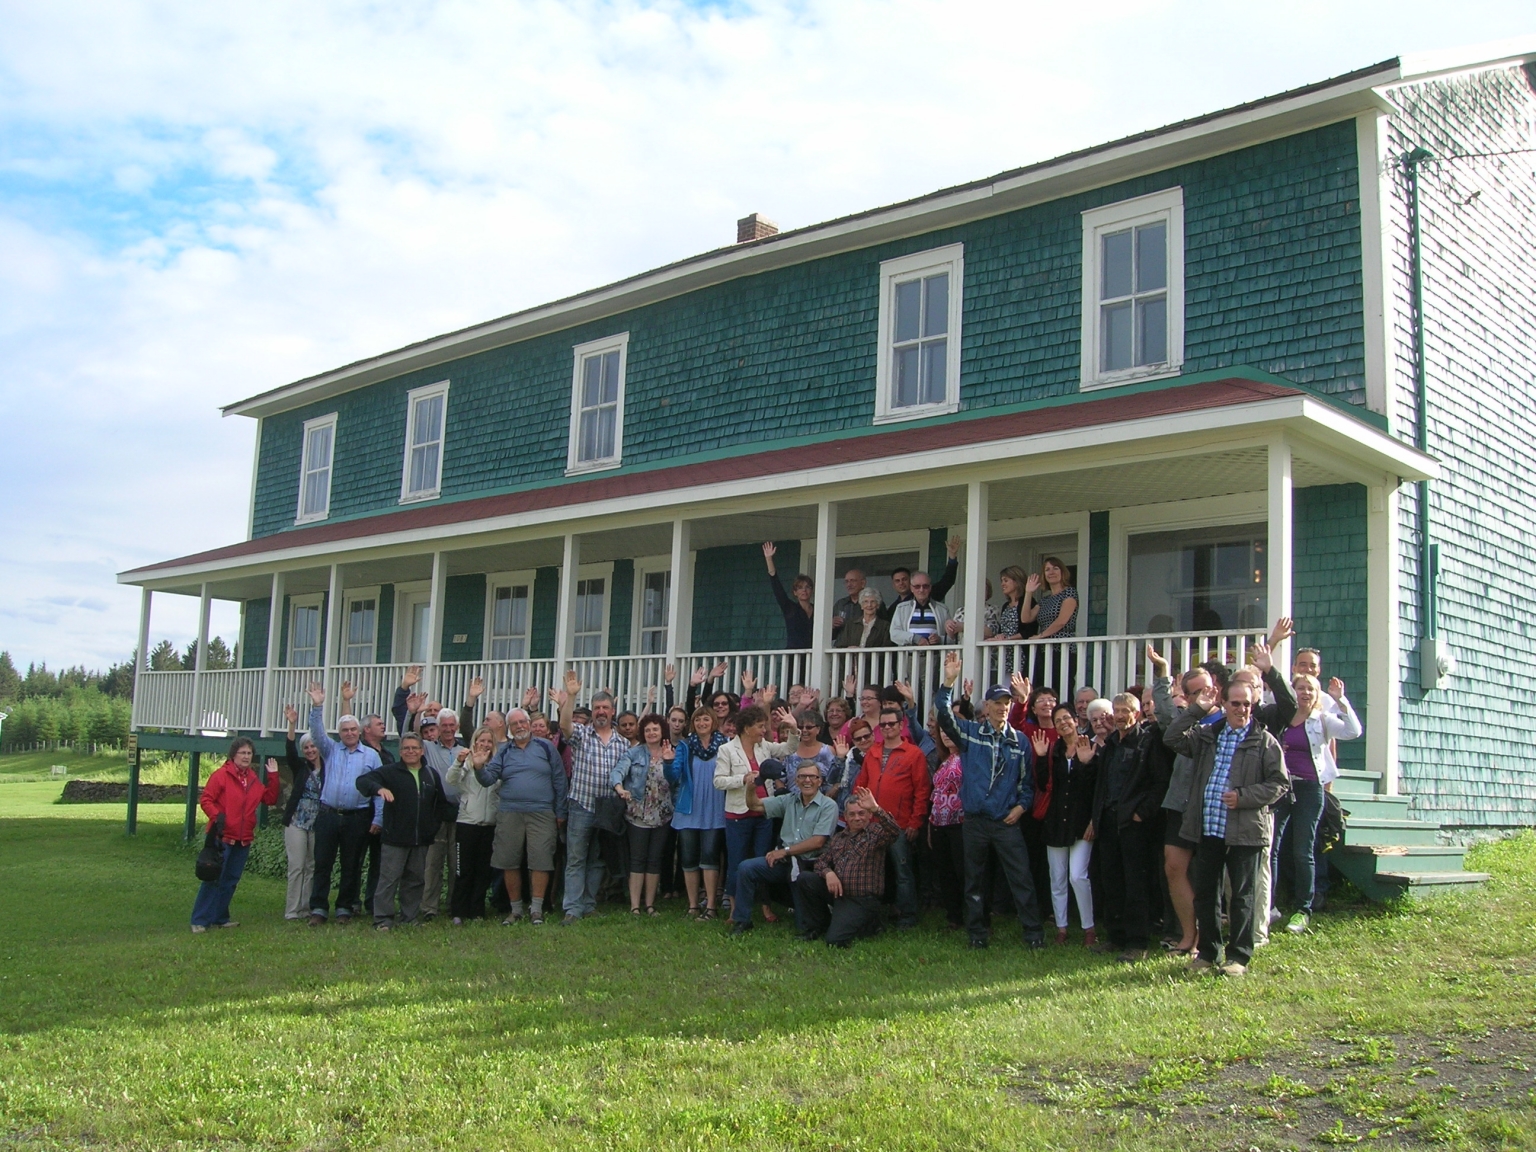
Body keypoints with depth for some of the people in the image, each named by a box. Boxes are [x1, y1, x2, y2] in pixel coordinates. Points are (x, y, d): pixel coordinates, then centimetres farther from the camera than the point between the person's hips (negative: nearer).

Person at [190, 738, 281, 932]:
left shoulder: (253, 779, 14)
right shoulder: (221, 775, -7)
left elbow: (270, 798, 14)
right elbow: (205, 799, -10)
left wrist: (273, 776, 5)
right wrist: (216, 816, -25)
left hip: (243, 840, 7)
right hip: (222, 837, -7)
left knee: (230, 880, 11)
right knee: (213, 879, -8)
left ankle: (220, 918, 19)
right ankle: (200, 920, -4)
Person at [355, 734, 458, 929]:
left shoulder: (431, 774, 12)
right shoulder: (391, 772, -1)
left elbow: (442, 804, 18)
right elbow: (362, 780, -11)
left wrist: (460, 814, 8)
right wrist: (379, 788, -30)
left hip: (421, 839, 4)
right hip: (395, 838, -4)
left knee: (416, 880, 10)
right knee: (389, 879, -4)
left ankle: (410, 918, 19)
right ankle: (383, 919, 1)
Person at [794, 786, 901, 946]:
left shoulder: (876, 833, -2)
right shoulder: (838, 838, 18)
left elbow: (894, 833, -24)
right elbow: (822, 861, 13)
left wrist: (875, 808, -40)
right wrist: (828, 873, -12)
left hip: (862, 899, -6)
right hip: (837, 892, 6)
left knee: (835, 940, -20)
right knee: (804, 878, -13)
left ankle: (868, 923, 12)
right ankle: (815, 927, 5)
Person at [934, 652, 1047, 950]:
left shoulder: (1019, 741, 7)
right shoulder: (970, 733, 3)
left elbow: (1027, 778, 12)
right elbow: (944, 714, -11)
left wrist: (1022, 805, -1)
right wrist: (949, 682, -22)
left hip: (1006, 822, 0)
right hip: (975, 820, 0)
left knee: (1021, 877, -4)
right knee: (975, 878, 8)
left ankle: (1033, 932, 4)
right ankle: (977, 933, 19)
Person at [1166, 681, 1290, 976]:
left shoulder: (1264, 741, 0)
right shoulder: (1207, 735, 12)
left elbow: (1279, 783, -3)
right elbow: (1172, 738, 4)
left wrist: (1243, 797, -14)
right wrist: (1195, 710, -2)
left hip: (1245, 831, -4)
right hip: (1208, 829, 4)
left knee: (1242, 896, 3)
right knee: (1204, 893, 9)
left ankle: (1238, 956, 13)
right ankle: (1208, 952, 21)